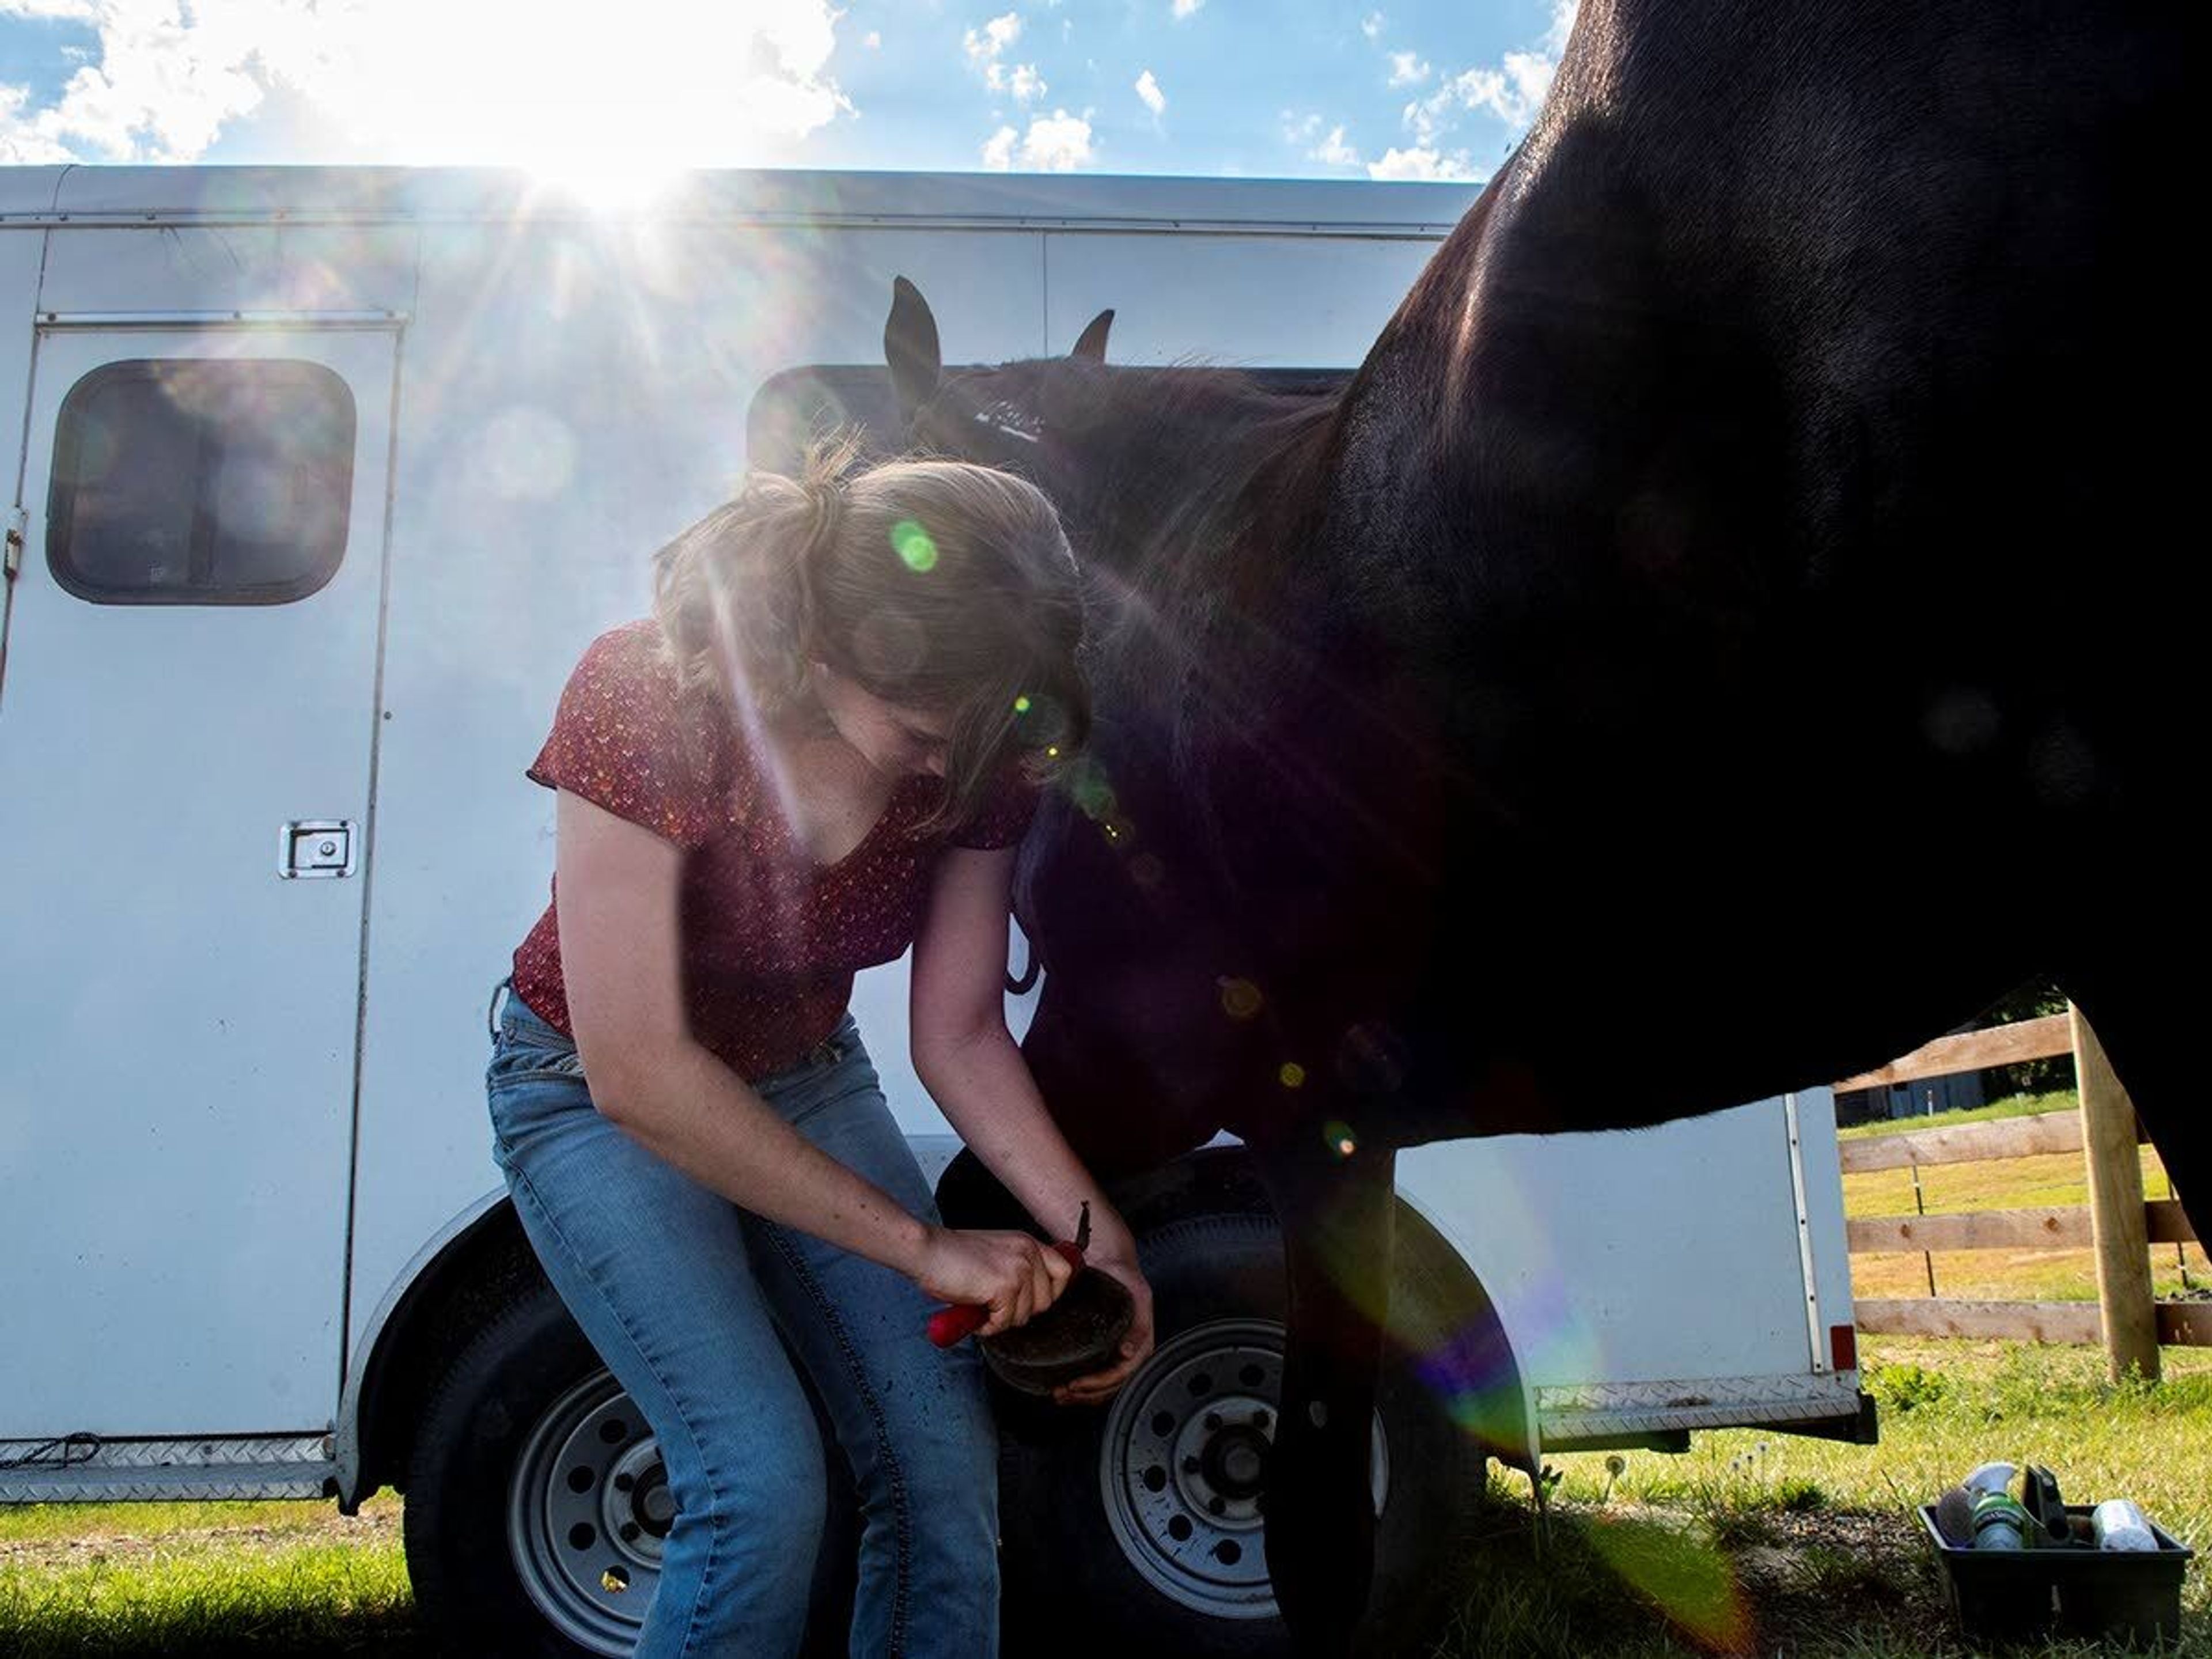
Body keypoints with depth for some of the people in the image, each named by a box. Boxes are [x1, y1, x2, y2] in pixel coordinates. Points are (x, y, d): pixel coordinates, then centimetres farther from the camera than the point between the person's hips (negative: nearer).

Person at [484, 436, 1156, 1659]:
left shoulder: (977, 749, -18)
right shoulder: (645, 701, -32)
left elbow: (957, 1034, -7)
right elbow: (639, 1074, -30)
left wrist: (1094, 1238, -18)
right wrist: (923, 1248, -29)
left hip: (805, 1078, 4)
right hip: (595, 1093, -4)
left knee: (947, 1462, -7)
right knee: (762, 1480, -19)